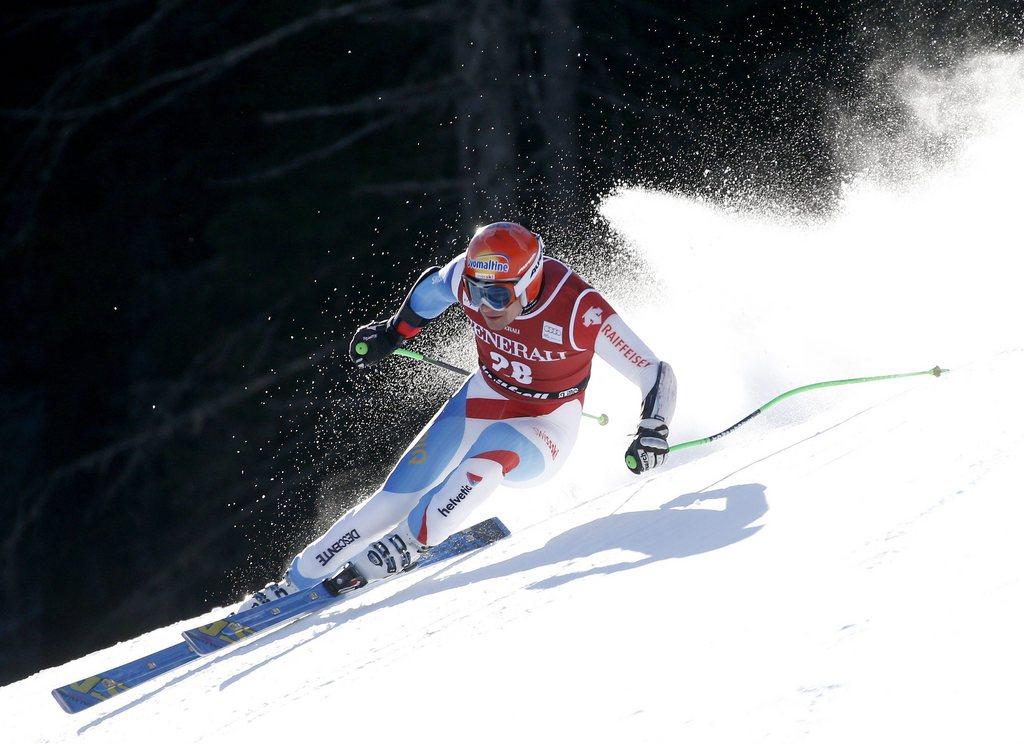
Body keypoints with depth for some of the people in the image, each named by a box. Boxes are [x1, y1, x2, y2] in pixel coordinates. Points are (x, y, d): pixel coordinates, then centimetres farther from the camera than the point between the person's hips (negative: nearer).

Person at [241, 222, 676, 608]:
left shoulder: (579, 310, -32)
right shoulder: (469, 276, -19)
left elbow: (655, 374, -25)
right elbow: (434, 287, 7)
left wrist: (652, 432, -40)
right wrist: (394, 331, 16)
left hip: (545, 431, -4)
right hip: (484, 399, 4)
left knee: (494, 446, -38)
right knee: (398, 496, -10)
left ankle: (406, 544, -27)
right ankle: (298, 581, -3)